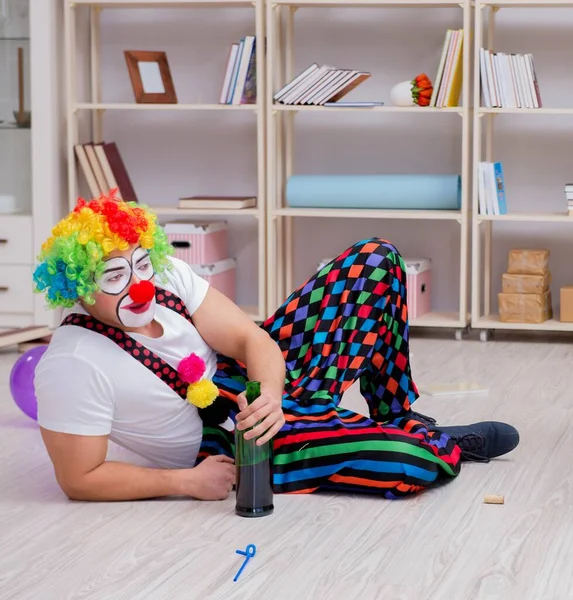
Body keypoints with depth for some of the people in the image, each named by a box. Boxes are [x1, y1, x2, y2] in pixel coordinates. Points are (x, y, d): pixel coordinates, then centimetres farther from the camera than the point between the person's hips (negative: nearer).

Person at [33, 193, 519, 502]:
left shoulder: (166, 275, -9)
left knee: (376, 261, 2)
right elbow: (79, 479, -21)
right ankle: (446, 444, 15)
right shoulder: (72, 366, -26)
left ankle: (400, 420, 16)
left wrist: (269, 392, -30)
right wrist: (188, 482, -21)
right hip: (225, 448, -7)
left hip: (259, 386, 7)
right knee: (409, 464, -26)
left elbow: (250, 337, -8)